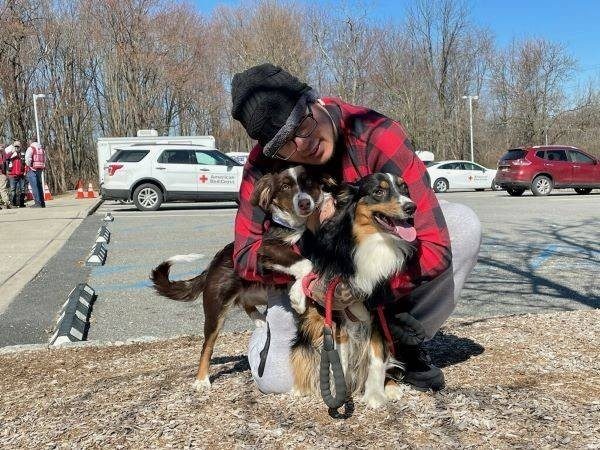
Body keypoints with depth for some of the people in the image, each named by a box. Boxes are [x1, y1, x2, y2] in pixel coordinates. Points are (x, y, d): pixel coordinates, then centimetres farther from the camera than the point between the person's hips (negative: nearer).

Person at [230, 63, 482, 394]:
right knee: (275, 377, -17)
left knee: (462, 225, -28)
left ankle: (401, 344, -9)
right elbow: (245, 256, -19)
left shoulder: (378, 137, -31)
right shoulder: (263, 165, -21)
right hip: (312, 277, 1)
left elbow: (434, 247, -33)